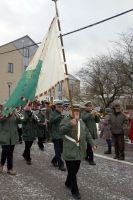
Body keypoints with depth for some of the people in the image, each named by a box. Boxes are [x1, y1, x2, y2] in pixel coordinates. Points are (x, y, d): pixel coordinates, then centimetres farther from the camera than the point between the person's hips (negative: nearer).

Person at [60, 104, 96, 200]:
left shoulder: (81, 121, 15)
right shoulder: (66, 120, -3)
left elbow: (87, 134, 18)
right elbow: (62, 130, -19)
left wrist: (92, 143, 9)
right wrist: (70, 124, -31)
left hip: (79, 151, 6)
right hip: (70, 151, -6)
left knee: (75, 170, 16)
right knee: (72, 171, -2)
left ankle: (68, 183, 39)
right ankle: (75, 191, 10)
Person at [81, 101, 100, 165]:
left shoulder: (93, 113, 18)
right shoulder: (83, 113, -2)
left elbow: (97, 121, 14)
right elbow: (84, 118, -24)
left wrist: (97, 115, -4)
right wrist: (91, 114, -26)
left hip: (93, 132, 6)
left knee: (89, 146, 11)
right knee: (89, 146, -9)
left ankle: (86, 157, 25)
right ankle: (91, 159, -4)